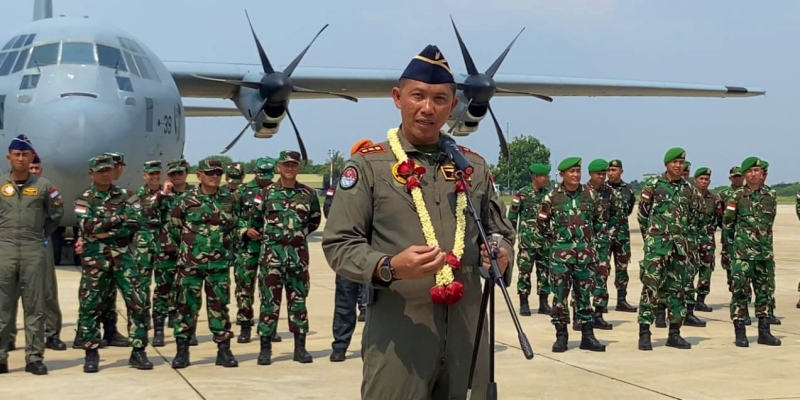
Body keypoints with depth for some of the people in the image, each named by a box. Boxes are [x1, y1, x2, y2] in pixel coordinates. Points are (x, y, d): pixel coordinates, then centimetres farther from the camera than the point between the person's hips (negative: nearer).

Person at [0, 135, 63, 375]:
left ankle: (34, 357, 8)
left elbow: (56, 214, 15)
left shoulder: (43, 186, 4)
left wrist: (42, 235, 10)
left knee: (35, 306, 3)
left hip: (34, 251, 0)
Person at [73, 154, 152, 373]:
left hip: (123, 257, 1)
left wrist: (105, 232, -13)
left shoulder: (127, 196, 8)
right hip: (94, 259, -1)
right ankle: (91, 353, 11)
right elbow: (87, 227, -13)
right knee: (90, 305, 0)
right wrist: (118, 218, -10)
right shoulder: (84, 199, 4)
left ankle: (138, 351, 3)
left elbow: (134, 225, -6)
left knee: (136, 302, -4)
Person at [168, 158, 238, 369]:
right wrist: (189, 243, 10)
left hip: (219, 263, 2)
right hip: (190, 263, -2)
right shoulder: (186, 200, -5)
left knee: (219, 306, 6)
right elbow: (173, 226, 5)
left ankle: (224, 350, 12)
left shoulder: (228, 199, 4)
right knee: (186, 306, 2)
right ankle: (182, 350, 9)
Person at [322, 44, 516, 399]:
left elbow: (501, 231, 21)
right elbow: (339, 244, -5)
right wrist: (390, 266, -23)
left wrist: (500, 255, -3)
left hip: (467, 328, 5)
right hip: (397, 329, -4)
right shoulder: (368, 164, -1)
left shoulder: (474, 166, 13)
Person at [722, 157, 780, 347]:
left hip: (765, 252, 4)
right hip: (743, 253, -4)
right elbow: (727, 223, 2)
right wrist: (732, 245, 3)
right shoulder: (737, 196, -3)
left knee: (765, 291, 8)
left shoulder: (771, 195, 7)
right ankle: (740, 333, 0)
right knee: (740, 291, -5)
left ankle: (764, 332, 16)